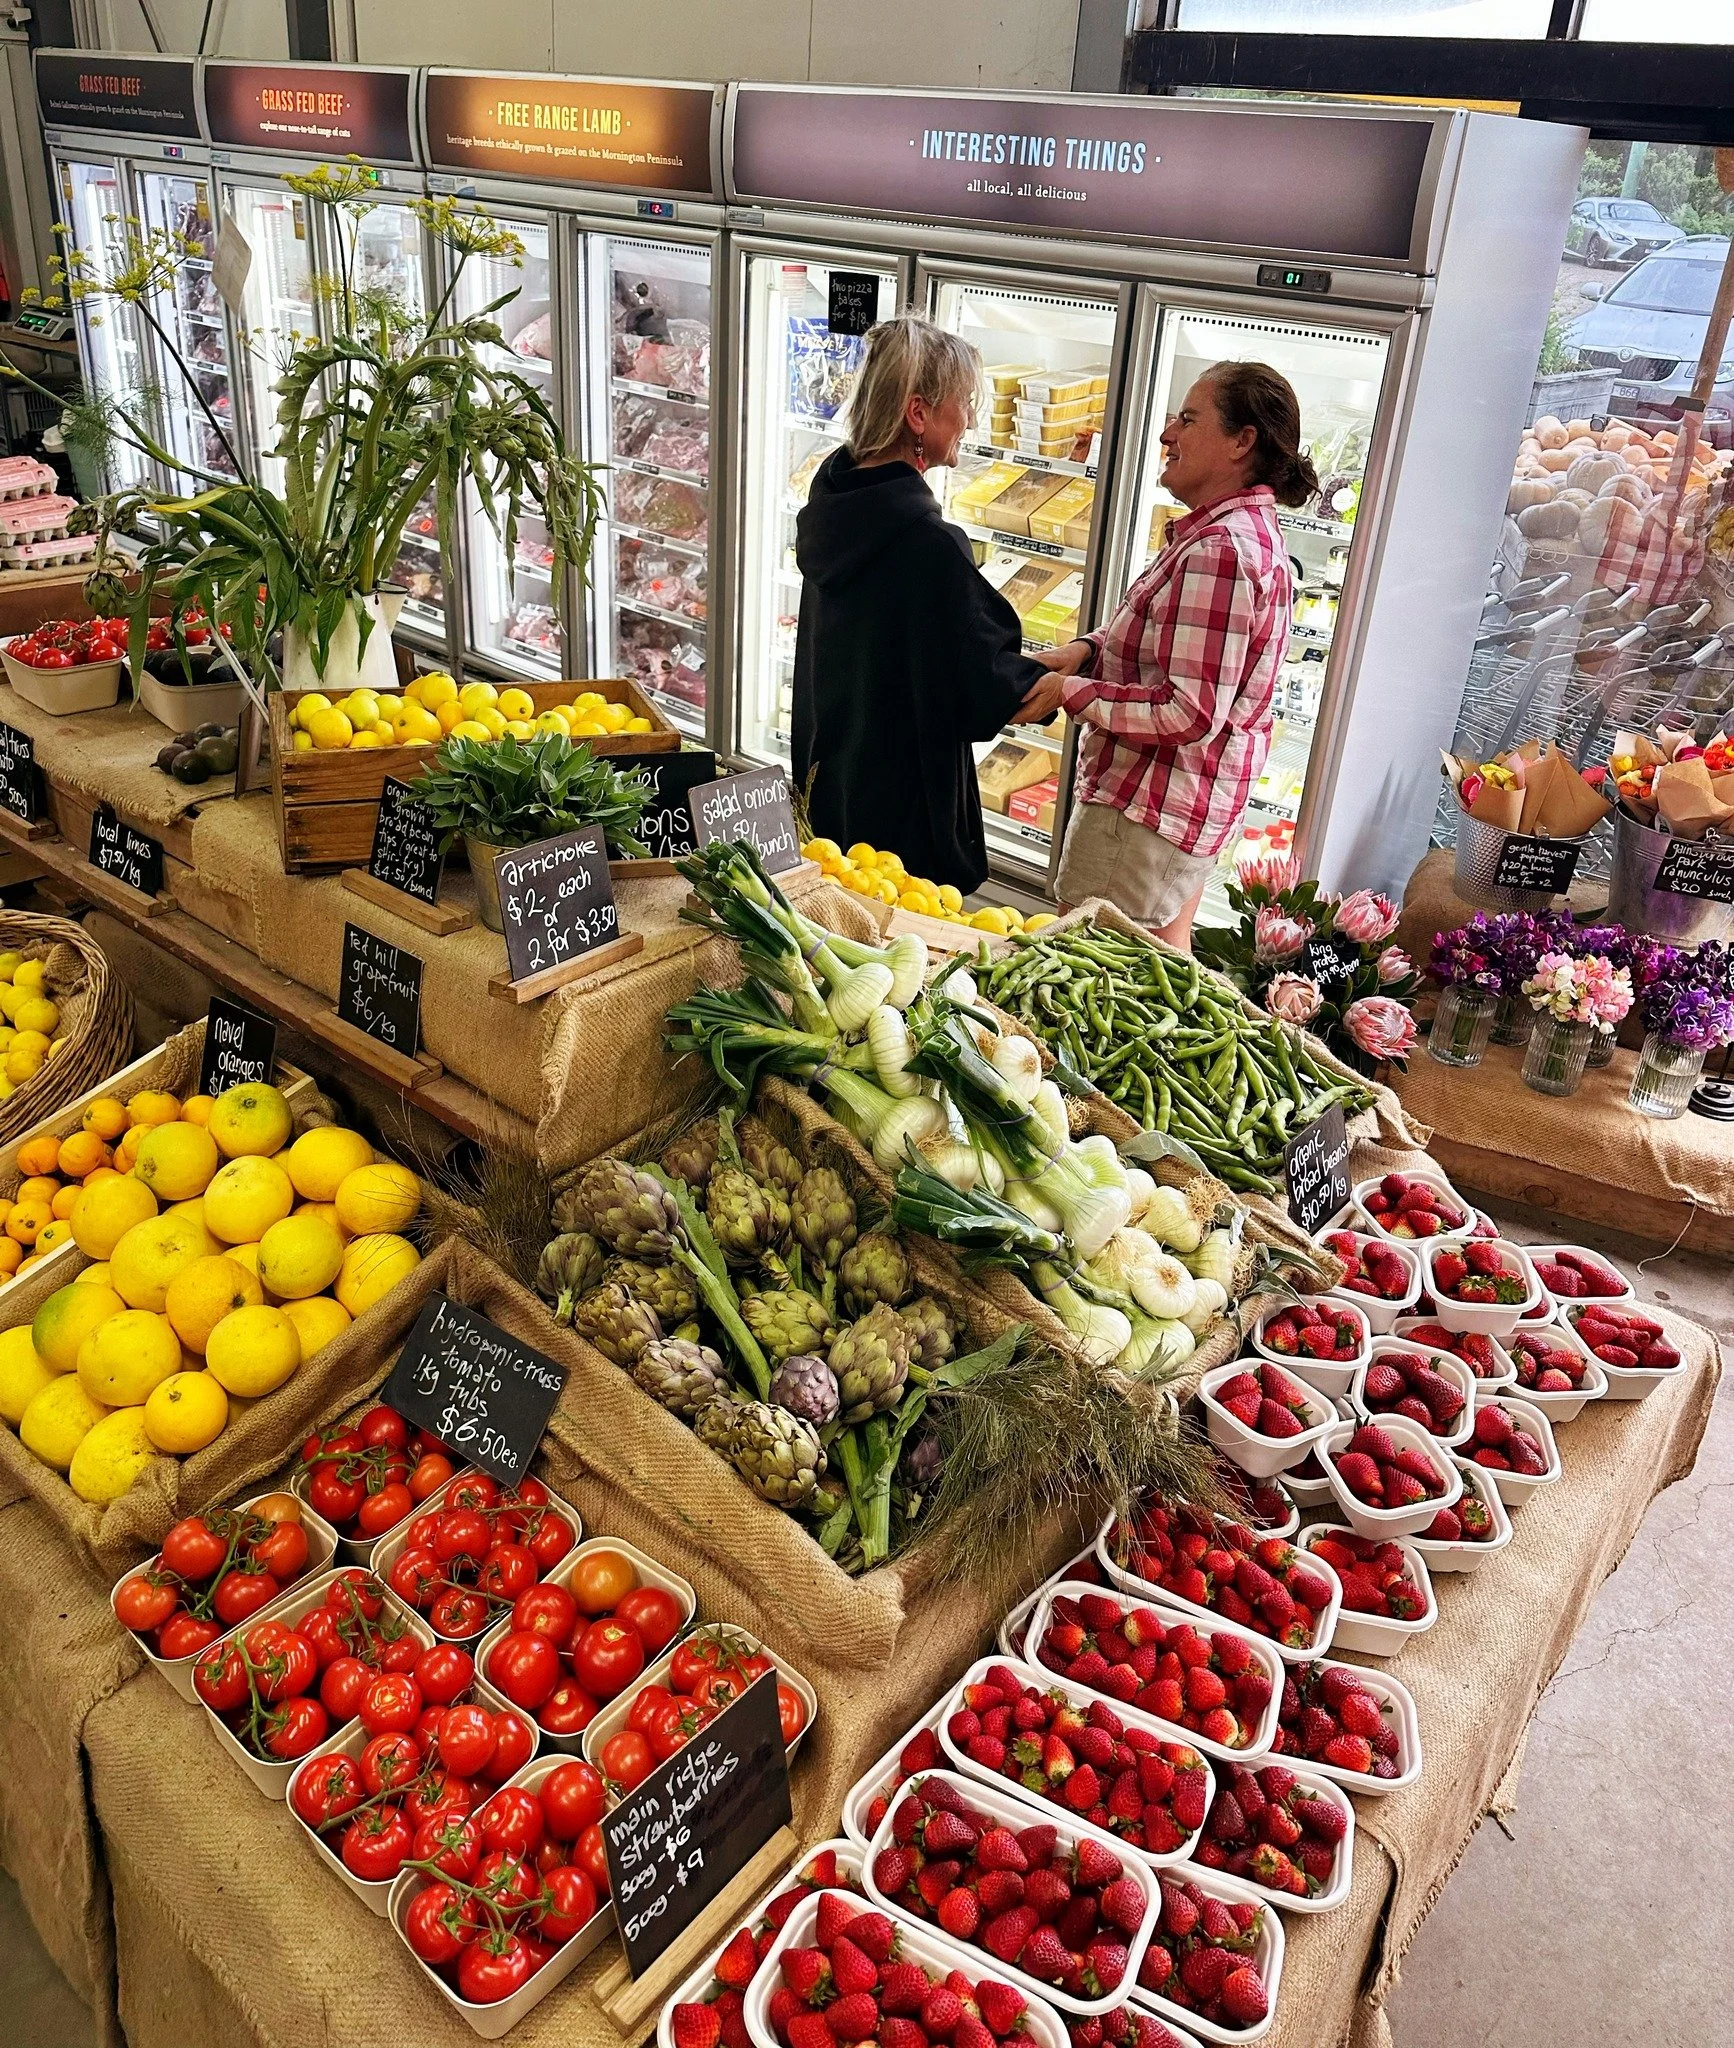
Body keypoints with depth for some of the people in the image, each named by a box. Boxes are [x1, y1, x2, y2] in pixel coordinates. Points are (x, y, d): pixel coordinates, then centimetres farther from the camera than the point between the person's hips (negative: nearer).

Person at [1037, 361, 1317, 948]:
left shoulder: (1220, 552, -24)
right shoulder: (1248, 531, 11)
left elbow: (1189, 713, -28)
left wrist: (1068, 693, -21)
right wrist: (1086, 650, 0)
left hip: (1147, 808, -11)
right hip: (1190, 804, 11)